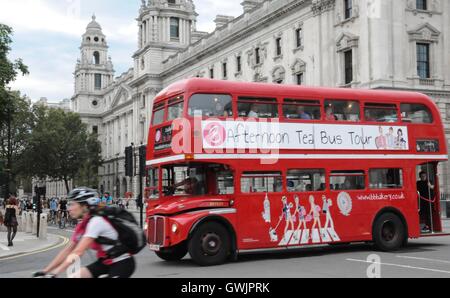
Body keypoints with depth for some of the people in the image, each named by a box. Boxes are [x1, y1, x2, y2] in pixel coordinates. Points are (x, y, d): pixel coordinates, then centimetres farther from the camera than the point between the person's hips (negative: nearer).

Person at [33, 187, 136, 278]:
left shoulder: (96, 222, -24)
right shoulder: (82, 226, 3)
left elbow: (78, 252, -30)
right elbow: (67, 250, 5)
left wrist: (54, 274, -32)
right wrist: (45, 271, 0)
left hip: (123, 263, -8)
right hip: (106, 262, 8)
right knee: (74, 276, -7)